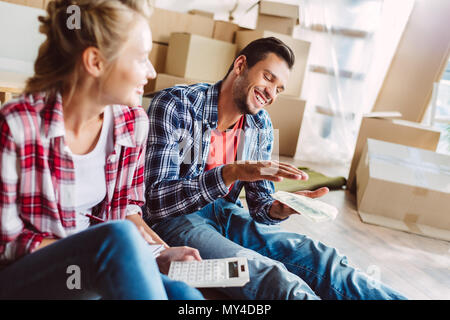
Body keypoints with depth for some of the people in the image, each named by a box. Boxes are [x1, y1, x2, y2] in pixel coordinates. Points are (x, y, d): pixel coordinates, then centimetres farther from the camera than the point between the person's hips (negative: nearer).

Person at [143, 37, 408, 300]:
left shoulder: (261, 126, 2)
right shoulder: (175, 104, -16)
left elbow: (259, 205, 3)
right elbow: (155, 201, -23)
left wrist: (278, 209, -22)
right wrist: (230, 173, -35)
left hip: (227, 214, 6)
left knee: (319, 256, -15)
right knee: (270, 274, -29)